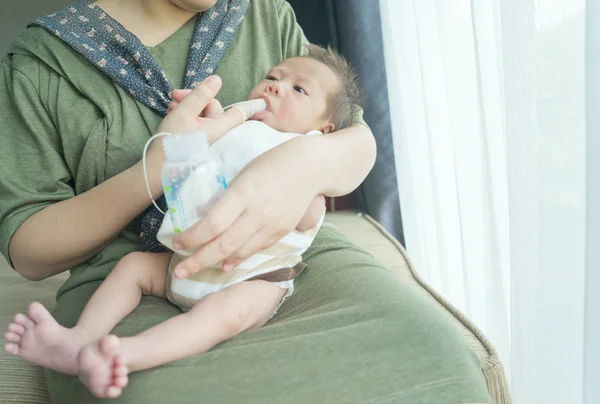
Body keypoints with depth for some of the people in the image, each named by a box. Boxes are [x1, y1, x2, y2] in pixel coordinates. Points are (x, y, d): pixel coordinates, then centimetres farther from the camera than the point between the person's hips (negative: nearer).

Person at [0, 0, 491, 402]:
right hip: (137, 281, -3)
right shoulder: (40, 61, 1)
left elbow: (360, 142, 7)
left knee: (429, 357, -25)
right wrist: (160, 167, -15)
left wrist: (309, 164, -18)